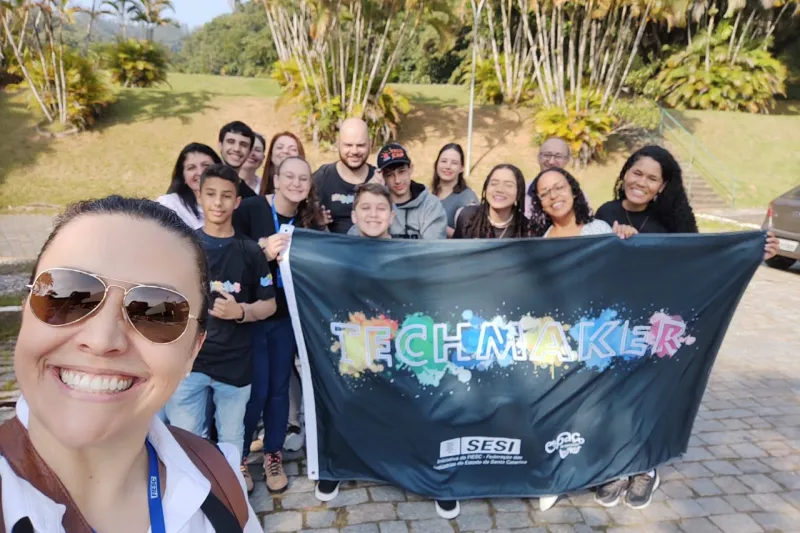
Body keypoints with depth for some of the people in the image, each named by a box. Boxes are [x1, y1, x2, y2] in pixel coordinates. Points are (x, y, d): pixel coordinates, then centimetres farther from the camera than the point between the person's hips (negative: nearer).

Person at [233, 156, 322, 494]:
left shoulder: (310, 221, 4)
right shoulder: (250, 209, -8)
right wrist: (265, 253, -26)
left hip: (286, 317, 4)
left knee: (279, 388, 12)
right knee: (255, 390, 1)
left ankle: (273, 456, 31)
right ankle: (238, 458, 25)